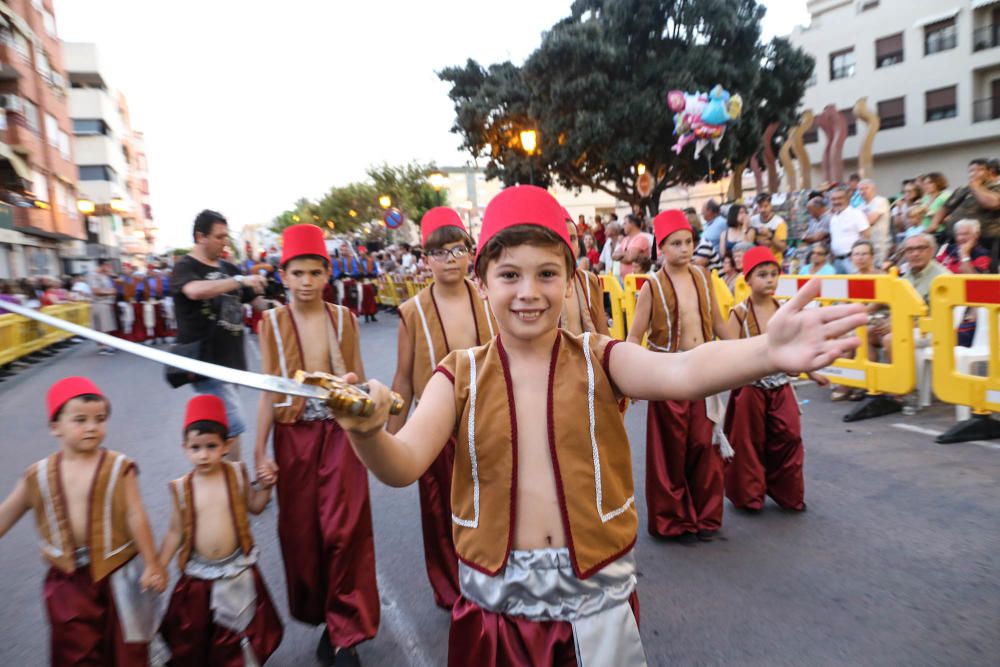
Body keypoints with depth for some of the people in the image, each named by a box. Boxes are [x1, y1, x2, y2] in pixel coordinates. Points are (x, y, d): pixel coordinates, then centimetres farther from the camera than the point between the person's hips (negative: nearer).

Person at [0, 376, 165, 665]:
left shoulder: (118, 467, -15)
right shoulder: (40, 474, -5)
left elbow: (136, 517, -14)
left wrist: (151, 564, -12)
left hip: (118, 574, -3)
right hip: (68, 579, 3)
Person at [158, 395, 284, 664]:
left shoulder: (237, 474, -10)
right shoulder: (182, 488, -10)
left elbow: (254, 507, 3)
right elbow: (176, 531, 0)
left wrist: (265, 487, -13)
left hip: (237, 570, 0)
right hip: (198, 574, 1)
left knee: (240, 629, 15)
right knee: (192, 635, 15)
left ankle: (237, 659, 40)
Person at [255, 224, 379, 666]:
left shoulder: (344, 319, 1)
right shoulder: (272, 323, 0)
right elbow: (268, 392, 1)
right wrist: (260, 452, -1)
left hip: (340, 434, 0)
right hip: (294, 436, 1)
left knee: (345, 529, -2)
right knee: (300, 531, 10)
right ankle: (315, 612, 34)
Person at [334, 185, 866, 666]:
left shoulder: (599, 359, -7)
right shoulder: (460, 376, -5)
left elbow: (680, 372, -27)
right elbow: (403, 464, -16)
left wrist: (766, 351, -47)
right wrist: (369, 432, -39)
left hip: (597, 590, -1)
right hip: (496, 597, 1)